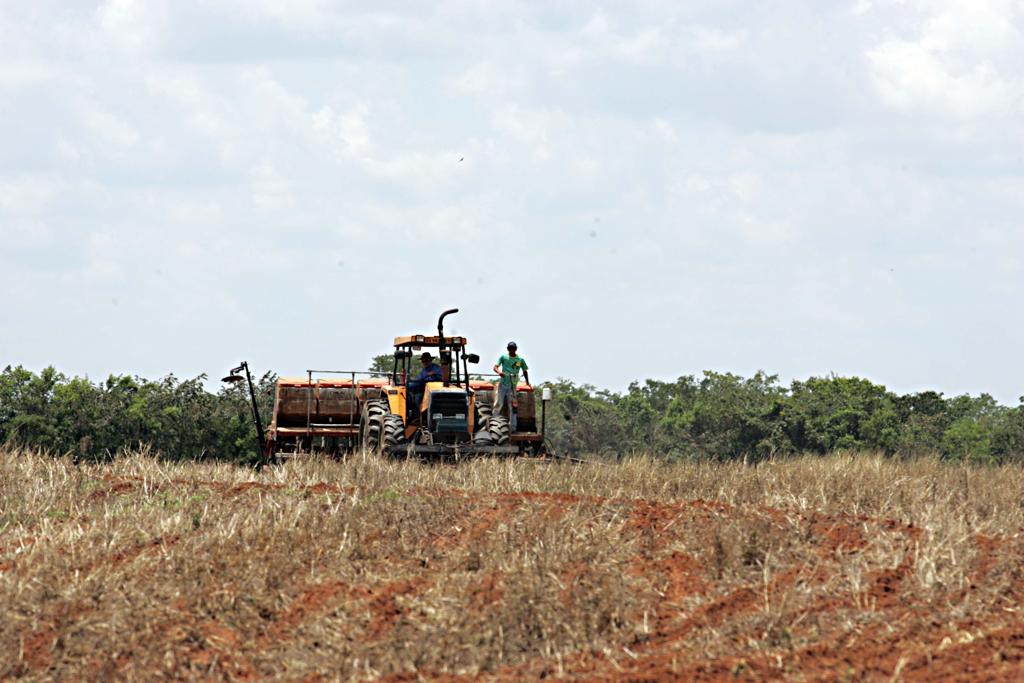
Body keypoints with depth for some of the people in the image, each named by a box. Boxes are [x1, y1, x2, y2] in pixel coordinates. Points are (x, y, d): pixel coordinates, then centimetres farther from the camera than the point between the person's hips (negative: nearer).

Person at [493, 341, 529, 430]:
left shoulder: (520, 360, 6)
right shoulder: (503, 357, 4)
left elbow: (525, 371, 19)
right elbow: (495, 367, -5)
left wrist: (527, 382, 13)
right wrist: (499, 372, -26)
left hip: (513, 385, 0)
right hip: (502, 384, 0)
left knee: (513, 406, -1)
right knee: (498, 404, -4)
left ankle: (512, 426, 2)